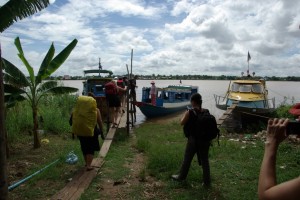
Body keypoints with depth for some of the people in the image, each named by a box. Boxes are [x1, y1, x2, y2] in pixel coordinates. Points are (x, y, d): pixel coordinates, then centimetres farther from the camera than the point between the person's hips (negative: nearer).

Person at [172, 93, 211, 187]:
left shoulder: (189, 113, -16)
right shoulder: (206, 112, -4)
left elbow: (182, 123, -4)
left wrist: (185, 114, 8)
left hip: (193, 139, -4)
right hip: (205, 139, 4)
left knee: (187, 159, 14)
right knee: (205, 160, 15)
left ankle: (181, 176, 32)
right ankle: (207, 181, 22)